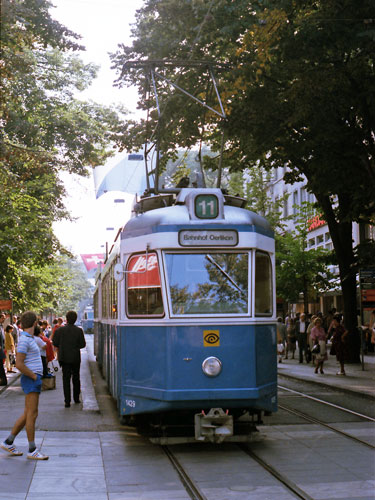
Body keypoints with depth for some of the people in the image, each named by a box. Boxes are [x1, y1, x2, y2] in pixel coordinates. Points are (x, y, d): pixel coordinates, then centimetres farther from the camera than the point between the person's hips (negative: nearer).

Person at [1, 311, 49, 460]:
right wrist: (34, 376, -13)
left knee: (27, 414, 13)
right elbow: (19, 364, -21)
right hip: (30, 380, -10)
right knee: (32, 415, -7)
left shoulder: (29, 339, 17)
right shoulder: (24, 340, -14)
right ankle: (32, 450, -2)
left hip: (35, 380, 10)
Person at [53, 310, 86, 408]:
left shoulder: (60, 330, -8)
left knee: (66, 379, 2)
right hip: (76, 357, 1)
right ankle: (76, 398, 24)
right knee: (76, 378, 16)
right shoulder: (79, 331, -7)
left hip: (64, 357, -1)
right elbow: (83, 344, -6)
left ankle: (67, 401, -4)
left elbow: (55, 343, -6)